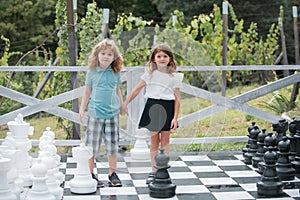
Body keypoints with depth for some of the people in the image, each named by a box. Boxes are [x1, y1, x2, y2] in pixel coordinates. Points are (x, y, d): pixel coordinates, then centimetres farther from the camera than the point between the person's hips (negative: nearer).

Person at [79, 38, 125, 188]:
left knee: (112, 145, 6)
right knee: (92, 145, 2)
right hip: (95, 112, -2)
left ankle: (113, 174, 16)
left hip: (112, 113, 2)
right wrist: (82, 109, 5)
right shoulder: (92, 72, 0)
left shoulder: (116, 73, 5)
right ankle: (90, 174, 12)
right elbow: (87, 92, 6)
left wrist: (122, 105, 22)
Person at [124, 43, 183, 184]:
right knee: (154, 142, 7)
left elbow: (177, 98, 1)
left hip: (167, 108, -1)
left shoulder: (175, 77, 1)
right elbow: (137, 89, 7)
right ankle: (153, 171, 15)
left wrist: (175, 118, -6)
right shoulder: (150, 73, 4)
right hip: (152, 107, 1)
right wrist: (125, 104, 4)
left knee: (165, 142, 4)